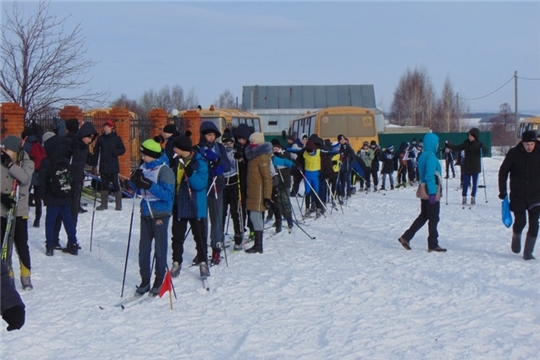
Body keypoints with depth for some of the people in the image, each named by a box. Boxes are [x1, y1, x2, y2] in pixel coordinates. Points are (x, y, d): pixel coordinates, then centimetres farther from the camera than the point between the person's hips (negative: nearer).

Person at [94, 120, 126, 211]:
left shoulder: (116, 138, 1)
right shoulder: (101, 138, 8)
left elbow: (122, 150, 3)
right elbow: (96, 150, 14)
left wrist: (115, 152, -16)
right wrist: (96, 161, 1)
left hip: (113, 166, -3)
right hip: (103, 166, 3)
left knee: (116, 184, -3)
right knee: (104, 185, 9)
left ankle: (118, 204, 3)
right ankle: (104, 204, 16)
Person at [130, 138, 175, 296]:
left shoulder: (164, 170, -14)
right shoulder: (144, 167, 6)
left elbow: (167, 194, -21)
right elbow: (139, 190, 15)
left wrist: (150, 185, -30)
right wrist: (135, 181, -7)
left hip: (160, 214, -6)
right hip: (146, 213, 6)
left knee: (160, 249, 3)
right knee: (144, 248, 8)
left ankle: (159, 281, 14)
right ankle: (145, 280, 17)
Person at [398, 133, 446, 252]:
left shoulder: (423, 156, 12)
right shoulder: (431, 157, -17)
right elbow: (430, 176, -23)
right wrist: (433, 193, -24)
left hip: (424, 192, 9)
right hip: (431, 192, -9)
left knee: (423, 216, 17)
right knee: (433, 219, 1)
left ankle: (406, 237, 13)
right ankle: (433, 245, 7)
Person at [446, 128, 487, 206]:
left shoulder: (479, 144, -7)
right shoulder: (466, 143, 0)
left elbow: (485, 151, -20)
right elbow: (458, 148, 5)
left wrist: (482, 147, -40)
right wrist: (449, 146, -6)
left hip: (475, 167, -1)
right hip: (466, 167, 1)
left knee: (475, 183, 7)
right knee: (466, 183, 2)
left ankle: (473, 198, 18)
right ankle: (464, 198, 12)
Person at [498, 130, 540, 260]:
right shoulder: (514, 153, -6)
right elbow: (503, 171, 3)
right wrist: (502, 190, 0)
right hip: (518, 195, -1)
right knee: (520, 222, -3)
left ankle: (528, 252, 6)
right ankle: (516, 237, 30)